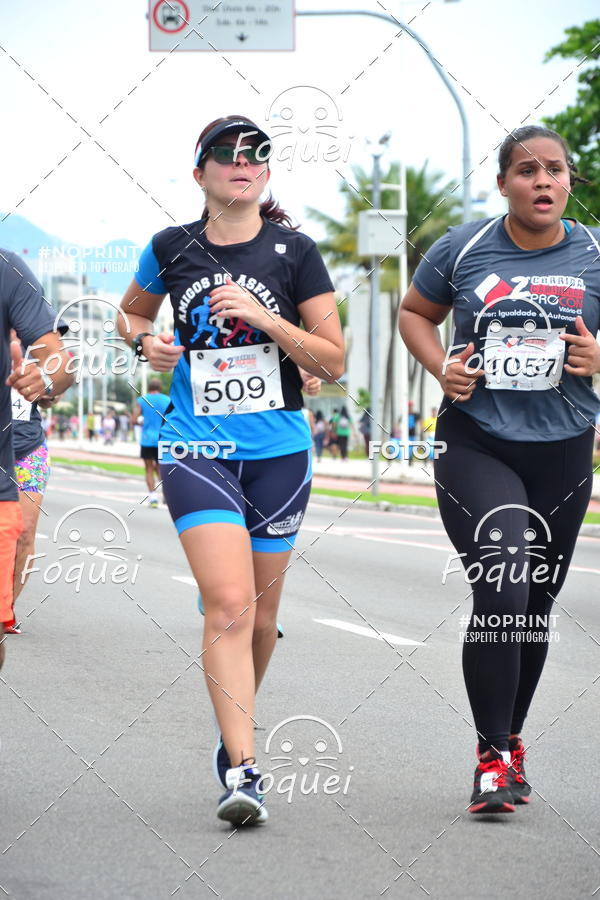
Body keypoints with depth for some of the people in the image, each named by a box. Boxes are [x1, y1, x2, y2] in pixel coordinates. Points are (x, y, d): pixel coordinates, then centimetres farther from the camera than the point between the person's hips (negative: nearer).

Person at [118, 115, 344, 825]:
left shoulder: (294, 252, -1)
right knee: (228, 605, -18)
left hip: (279, 452, 1)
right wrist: (146, 342, 0)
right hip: (196, 449, -1)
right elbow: (131, 311, 23)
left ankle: (234, 731, 37)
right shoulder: (171, 250, 2)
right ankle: (243, 771, -21)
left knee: (259, 614, 11)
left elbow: (333, 361, -2)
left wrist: (265, 318, -15)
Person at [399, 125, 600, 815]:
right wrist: (440, 368, -4)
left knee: (534, 606, 13)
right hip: (475, 444, -2)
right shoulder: (463, 250, -3)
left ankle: (509, 741, 32)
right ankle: (494, 758, -6)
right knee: (501, 594, -17)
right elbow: (415, 313, 13)